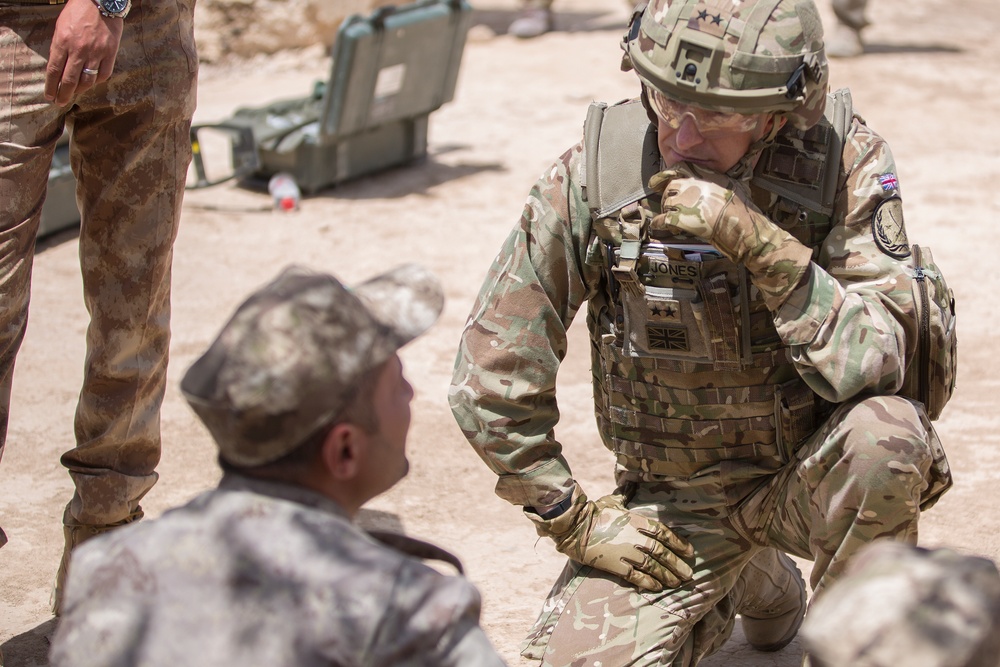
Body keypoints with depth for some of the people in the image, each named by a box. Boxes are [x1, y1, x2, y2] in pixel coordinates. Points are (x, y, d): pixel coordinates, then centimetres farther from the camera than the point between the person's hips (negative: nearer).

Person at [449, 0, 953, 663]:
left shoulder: (845, 160, -18)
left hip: (811, 474, -2)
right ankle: (755, 580, 18)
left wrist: (761, 243, -39)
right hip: (674, 498, 2)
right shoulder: (592, 177, -17)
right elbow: (491, 382, -8)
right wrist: (575, 520, -4)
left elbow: (873, 363, -29)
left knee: (884, 434, -35)